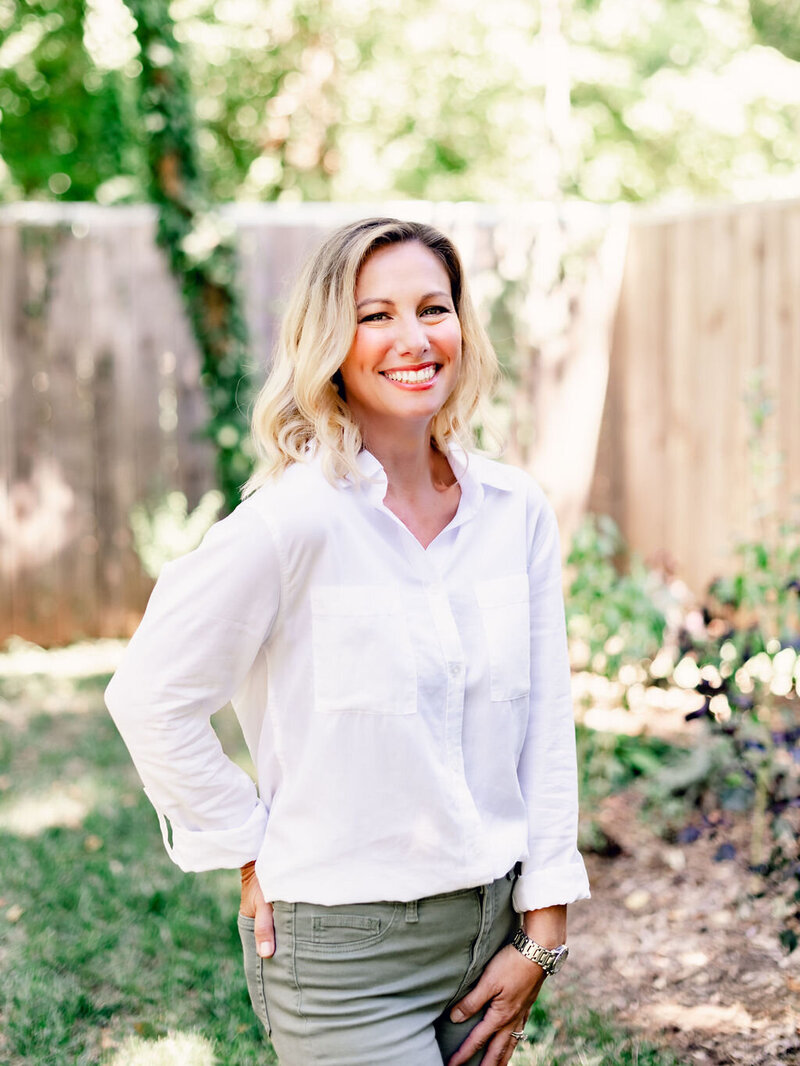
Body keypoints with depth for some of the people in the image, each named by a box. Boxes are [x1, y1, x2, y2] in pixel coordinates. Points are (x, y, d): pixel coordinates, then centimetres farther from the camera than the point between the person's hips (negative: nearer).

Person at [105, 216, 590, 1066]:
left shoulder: (516, 512, 0)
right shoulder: (296, 521, -17)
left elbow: (546, 721, 4)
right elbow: (149, 697, -10)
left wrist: (541, 932, 2)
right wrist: (251, 851, -4)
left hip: (491, 922, 5)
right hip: (345, 945, -5)